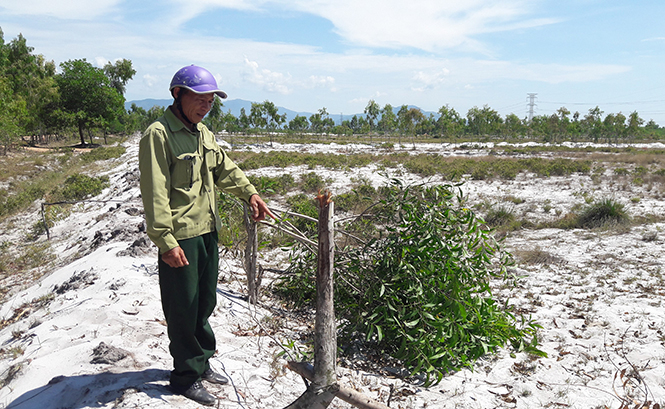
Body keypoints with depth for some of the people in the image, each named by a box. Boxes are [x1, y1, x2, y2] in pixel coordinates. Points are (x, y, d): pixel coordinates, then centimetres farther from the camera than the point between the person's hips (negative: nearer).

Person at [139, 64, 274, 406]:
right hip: (180, 238, -8)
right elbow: (155, 194, -19)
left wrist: (249, 193, 7)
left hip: (208, 231, 9)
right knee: (183, 309, 5)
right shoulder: (159, 135, -15)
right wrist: (166, 242, -21)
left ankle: (202, 363, 37)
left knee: (205, 301, 19)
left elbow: (224, 169, 21)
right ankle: (187, 376, 22)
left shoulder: (203, 133, 12)